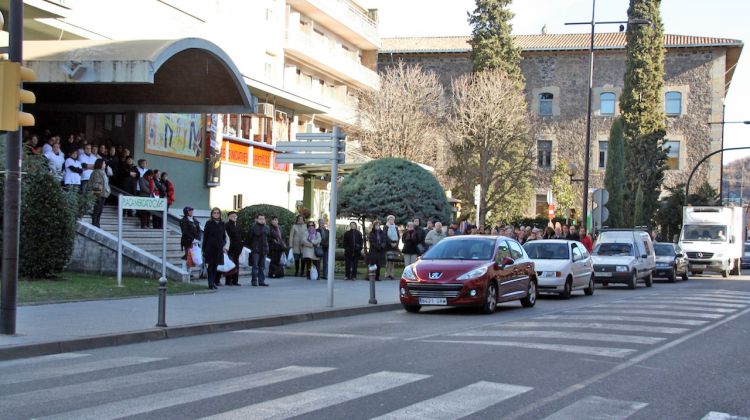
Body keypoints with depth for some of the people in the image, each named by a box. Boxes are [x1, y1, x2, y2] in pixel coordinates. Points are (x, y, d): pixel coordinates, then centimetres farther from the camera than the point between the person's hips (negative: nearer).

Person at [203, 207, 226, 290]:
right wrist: (204, 248, -4)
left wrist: (223, 244, 3)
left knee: (216, 265, 8)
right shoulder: (209, 223, -1)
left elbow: (224, 236, 16)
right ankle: (211, 283, -6)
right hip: (210, 247, -4)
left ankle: (215, 281, 16)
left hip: (219, 248, 4)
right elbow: (205, 236, -1)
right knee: (211, 265, -5)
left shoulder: (222, 224, 10)